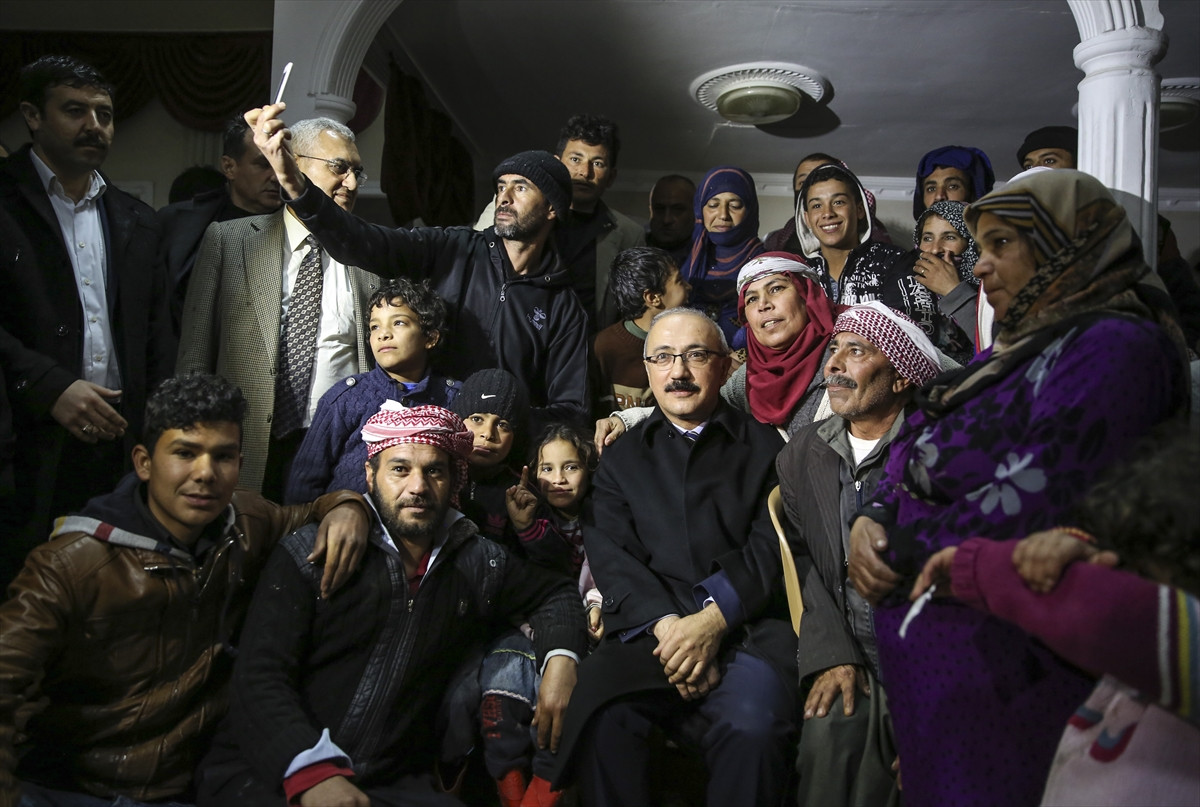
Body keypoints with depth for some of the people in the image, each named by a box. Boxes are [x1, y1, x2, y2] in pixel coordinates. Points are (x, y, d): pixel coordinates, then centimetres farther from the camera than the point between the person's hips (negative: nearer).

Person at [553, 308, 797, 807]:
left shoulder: (765, 447, 14)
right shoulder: (622, 458, 20)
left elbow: (772, 547, 2)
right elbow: (610, 555, 6)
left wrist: (712, 620, -14)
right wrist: (667, 624, -11)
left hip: (747, 628, -1)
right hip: (646, 628, 1)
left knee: (752, 724, -32)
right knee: (598, 716, -28)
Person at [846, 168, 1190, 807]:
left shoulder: (1115, 346, -13)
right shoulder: (1017, 350, 17)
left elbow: (1036, 501, -24)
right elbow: (916, 461, 14)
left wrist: (902, 555, -16)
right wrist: (871, 520, -5)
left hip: (996, 653, -8)